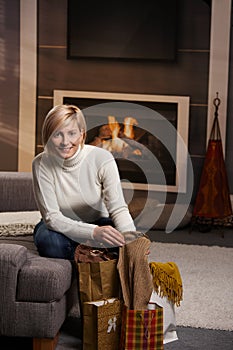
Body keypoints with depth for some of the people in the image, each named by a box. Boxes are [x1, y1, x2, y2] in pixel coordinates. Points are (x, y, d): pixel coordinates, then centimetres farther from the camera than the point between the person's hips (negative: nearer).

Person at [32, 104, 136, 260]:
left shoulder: (102, 158, -20)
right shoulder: (41, 164, -20)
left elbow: (118, 208, -24)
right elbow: (52, 217, -24)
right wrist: (93, 232, -41)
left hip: (96, 222, 0)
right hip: (61, 227, 0)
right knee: (48, 241, -35)